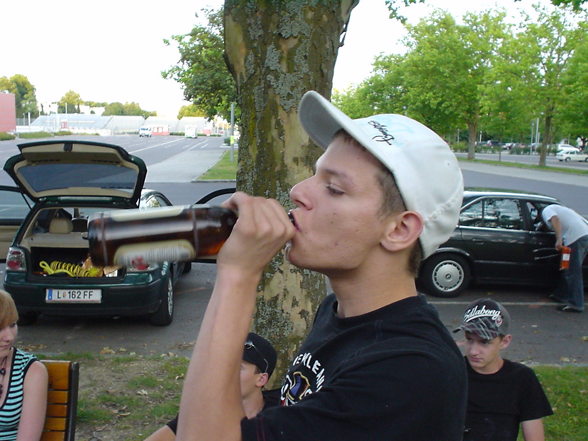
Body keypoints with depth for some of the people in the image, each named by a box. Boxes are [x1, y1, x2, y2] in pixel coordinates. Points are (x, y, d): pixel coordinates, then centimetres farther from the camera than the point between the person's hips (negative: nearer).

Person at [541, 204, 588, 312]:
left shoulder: (546, 210, 9)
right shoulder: (557, 208, 33)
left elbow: (555, 219, -15)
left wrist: (559, 239, -23)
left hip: (575, 237, -9)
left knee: (573, 272, -6)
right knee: (568, 270, 20)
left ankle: (576, 304, -5)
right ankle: (561, 295, 30)